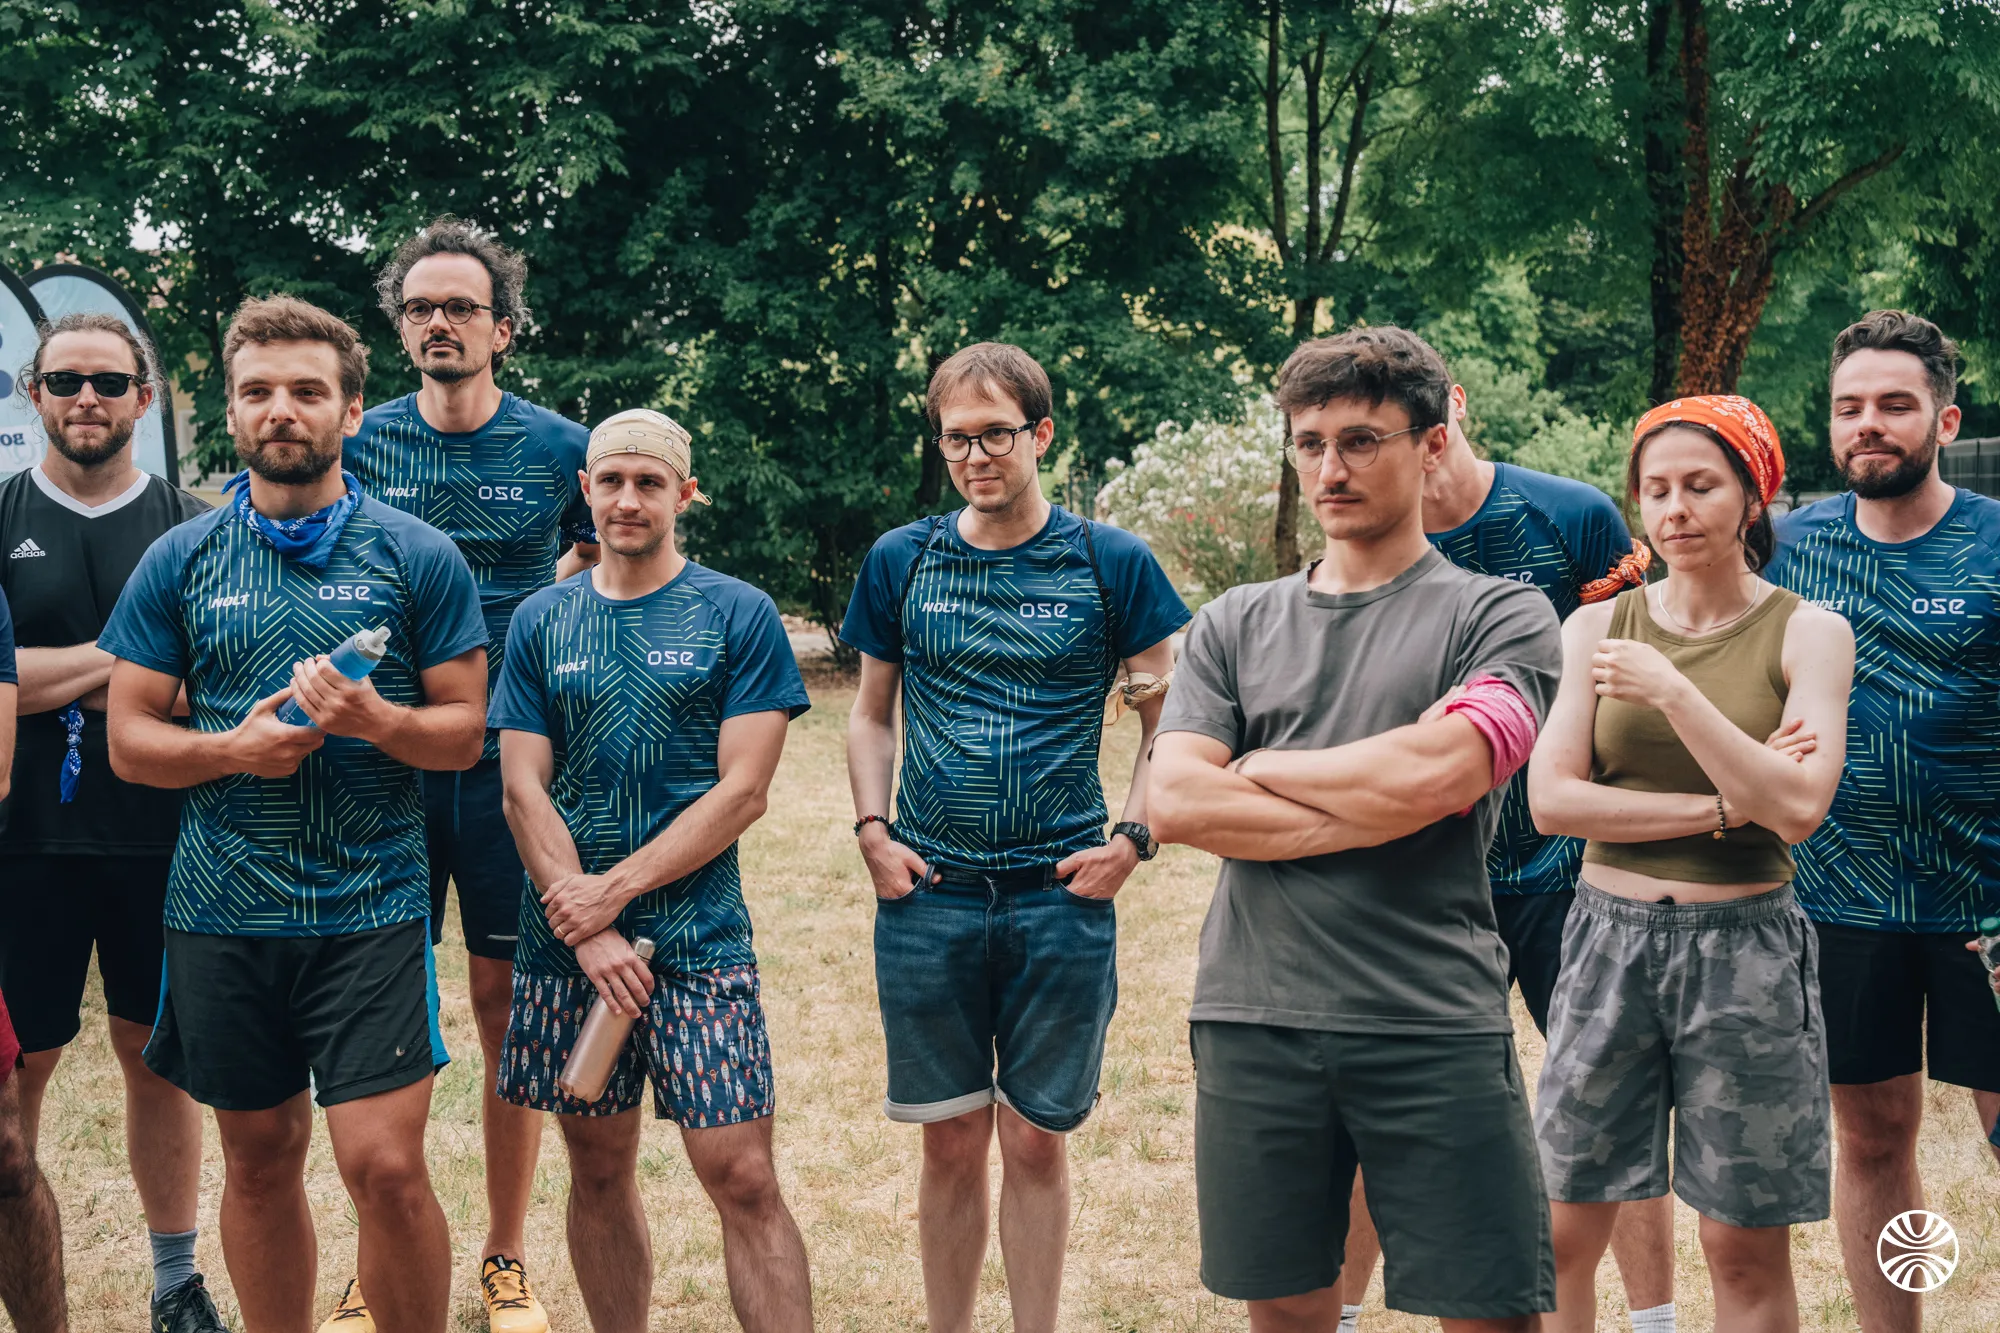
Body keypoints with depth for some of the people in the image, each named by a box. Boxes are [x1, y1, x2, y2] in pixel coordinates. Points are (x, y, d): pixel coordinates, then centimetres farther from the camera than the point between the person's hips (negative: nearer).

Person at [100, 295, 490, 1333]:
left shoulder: (417, 557, 0)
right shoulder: (179, 562, 5)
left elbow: (464, 734, 0)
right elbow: (129, 742, 5)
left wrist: (375, 719, -19)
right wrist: (234, 749, -14)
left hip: (370, 906, -2)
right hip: (223, 908, 2)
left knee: (384, 1166, -9)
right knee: (259, 1159, 13)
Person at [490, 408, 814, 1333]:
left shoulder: (738, 616, -1)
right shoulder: (541, 622, 8)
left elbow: (742, 791, -7)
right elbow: (524, 790, 3)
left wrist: (614, 890, -11)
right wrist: (589, 936, -9)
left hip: (698, 942, -3)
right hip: (565, 943, 3)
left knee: (742, 1178, -7)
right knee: (599, 1169, 11)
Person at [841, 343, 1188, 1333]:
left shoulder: (1110, 563, -1)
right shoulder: (900, 562, 5)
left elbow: (1169, 718, 5)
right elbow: (872, 712, 14)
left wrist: (1132, 838, -7)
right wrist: (872, 831, 1)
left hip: (1061, 894, -1)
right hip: (928, 894, 1)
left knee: (1037, 1140, 5)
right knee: (951, 1140, 8)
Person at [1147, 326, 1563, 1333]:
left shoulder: (1500, 615, 3)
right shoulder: (1236, 625, 13)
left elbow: (1428, 770, -15)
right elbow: (1175, 803, -1)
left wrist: (1258, 769, 0)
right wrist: (1374, 812, -8)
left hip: (1436, 1027, -3)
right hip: (1253, 1020, 3)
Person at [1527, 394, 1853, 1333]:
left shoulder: (1807, 633, -1)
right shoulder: (1597, 628, 5)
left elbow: (1798, 808, -13)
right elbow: (1551, 798, -4)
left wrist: (1671, 690, -18)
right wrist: (1721, 807, -12)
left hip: (1744, 946, -2)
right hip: (1611, 934, 2)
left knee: (1746, 1247, 6)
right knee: (1562, 1230, 5)